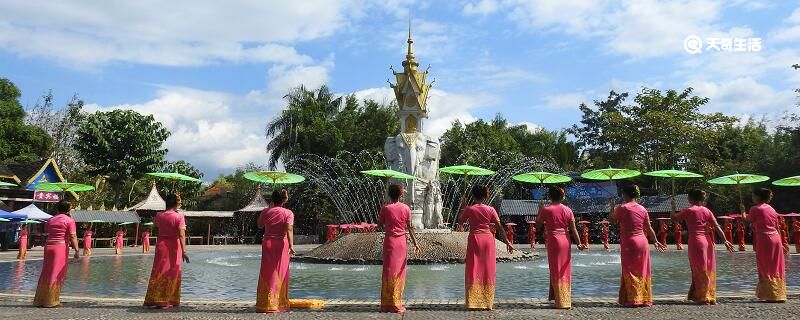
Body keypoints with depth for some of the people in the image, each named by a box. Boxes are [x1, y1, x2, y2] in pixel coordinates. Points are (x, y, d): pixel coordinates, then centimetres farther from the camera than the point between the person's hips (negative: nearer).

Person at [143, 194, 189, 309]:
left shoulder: (159, 216, 0)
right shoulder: (179, 217, -14)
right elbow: (181, 235, -20)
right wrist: (184, 251, -20)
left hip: (161, 245, 4)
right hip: (174, 247, -4)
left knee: (159, 272, 11)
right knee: (172, 273, 6)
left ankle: (153, 299, 14)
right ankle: (167, 301, 10)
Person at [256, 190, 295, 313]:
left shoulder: (265, 212, 1)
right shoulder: (288, 213, -8)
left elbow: (260, 225, 17)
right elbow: (289, 229, -19)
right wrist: (291, 246, -24)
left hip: (267, 244, 2)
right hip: (281, 244, -2)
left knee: (267, 273, 10)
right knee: (280, 274, 8)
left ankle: (265, 303, 13)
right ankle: (279, 304, 13)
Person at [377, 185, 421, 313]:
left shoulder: (385, 208, -7)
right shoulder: (406, 208, -2)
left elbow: (379, 224, 0)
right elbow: (410, 227, -1)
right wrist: (415, 243, 5)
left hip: (389, 241, -1)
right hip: (402, 241, 1)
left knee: (389, 272, 6)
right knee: (399, 273, 8)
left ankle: (386, 304, 10)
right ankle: (396, 304, 12)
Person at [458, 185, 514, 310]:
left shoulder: (469, 209, -5)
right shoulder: (491, 210, -1)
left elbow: (460, 221, 10)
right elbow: (499, 228, -1)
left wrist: (463, 207, 15)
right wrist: (507, 242, 4)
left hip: (474, 239, -2)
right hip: (488, 239, 2)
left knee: (474, 271, 5)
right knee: (488, 271, 10)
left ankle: (474, 302, 4)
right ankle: (488, 302, 15)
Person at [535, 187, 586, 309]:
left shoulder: (547, 209, -7)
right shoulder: (568, 210, 2)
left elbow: (538, 221, 5)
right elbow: (573, 229, -1)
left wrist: (540, 209, 16)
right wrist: (578, 243, 4)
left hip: (554, 241, -3)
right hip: (565, 241, 4)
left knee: (556, 271, 4)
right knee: (565, 271, 13)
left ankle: (561, 301, 6)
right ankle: (566, 300, 21)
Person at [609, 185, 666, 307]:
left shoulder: (622, 208, -9)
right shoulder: (642, 209, 6)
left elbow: (611, 220, 0)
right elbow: (649, 228, 11)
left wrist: (612, 208, 15)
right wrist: (656, 241, 22)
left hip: (629, 243, -5)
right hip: (642, 241, 5)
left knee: (630, 271, 2)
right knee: (642, 272, 12)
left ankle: (633, 299, 1)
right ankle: (645, 299, 18)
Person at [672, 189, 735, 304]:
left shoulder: (688, 211, -6)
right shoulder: (706, 211, 7)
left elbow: (674, 218, 3)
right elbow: (717, 227, 4)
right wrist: (725, 241, 9)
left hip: (695, 241, -4)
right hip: (707, 241, 4)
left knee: (699, 270, 1)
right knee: (708, 270, 12)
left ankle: (703, 298, 4)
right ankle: (711, 297, 19)